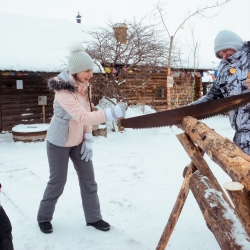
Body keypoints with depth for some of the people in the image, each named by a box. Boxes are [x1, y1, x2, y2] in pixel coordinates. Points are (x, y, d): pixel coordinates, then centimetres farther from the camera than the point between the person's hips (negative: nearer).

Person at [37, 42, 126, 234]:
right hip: (59, 143, -7)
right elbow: (83, 117, -39)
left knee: (88, 180, 7)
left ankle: (93, 217, 22)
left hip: (78, 141, 7)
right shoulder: (63, 91, -29)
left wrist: (88, 140, -2)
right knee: (57, 182, 4)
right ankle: (44, 217, 28)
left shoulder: (84, 86, -4)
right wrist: (112, 113, -48)